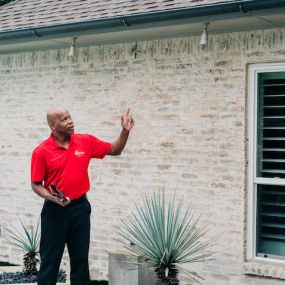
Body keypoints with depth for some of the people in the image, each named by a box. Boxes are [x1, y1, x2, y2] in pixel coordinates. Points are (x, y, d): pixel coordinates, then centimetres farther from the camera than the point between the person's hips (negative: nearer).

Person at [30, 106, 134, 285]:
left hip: (80, 207, 3)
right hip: (55, 210, -3)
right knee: (50, 259, 4)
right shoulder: (41, 152, -10)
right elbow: (36, 184, -4)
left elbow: (115, 150, 10)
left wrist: (125, 131, -5)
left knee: (81, 258, 11)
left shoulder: (86, 142, 0)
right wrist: (52, 197, -20)